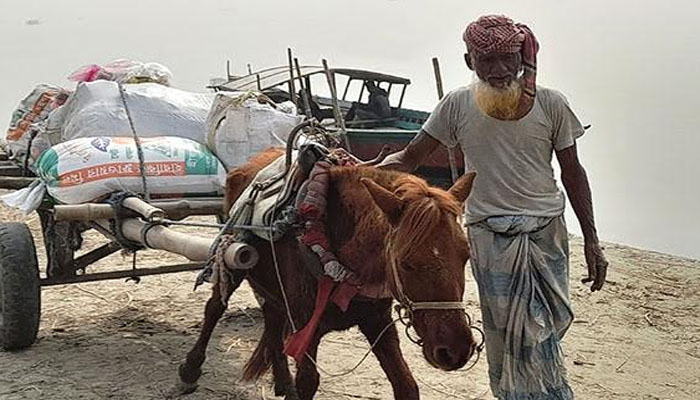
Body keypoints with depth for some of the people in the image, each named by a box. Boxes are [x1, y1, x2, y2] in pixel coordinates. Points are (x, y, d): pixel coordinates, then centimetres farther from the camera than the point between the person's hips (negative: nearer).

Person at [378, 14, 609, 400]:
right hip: (489, 236, 0)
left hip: (546, 233, 1)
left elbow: (572, 173, 4)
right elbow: (409, 157, -1)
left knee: (541, 332, 6)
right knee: (503, 333, 6)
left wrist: (591, 241, 3)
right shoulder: (458, 104, -4)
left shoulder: (550, 104, -4)